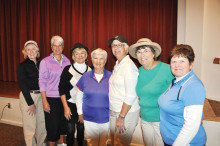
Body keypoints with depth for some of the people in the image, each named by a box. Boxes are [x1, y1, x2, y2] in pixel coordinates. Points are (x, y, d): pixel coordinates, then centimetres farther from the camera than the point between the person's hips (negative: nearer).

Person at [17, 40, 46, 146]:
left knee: (42, 123, 12)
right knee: (30, 125, 2)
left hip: (41, 96, 5)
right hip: (28, 96, -5)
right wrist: (30, 103, -10)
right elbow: (23, 86, -8)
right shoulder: (22, 66, -5)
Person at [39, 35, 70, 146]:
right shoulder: (45, 62, -6)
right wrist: (44, 101, -11)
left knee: (63, 122, 16)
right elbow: (42, 82, -7)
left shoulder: (67, 61, 5)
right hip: (51, 98, -4)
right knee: (52, 125, 3)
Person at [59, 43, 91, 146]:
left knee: (81, 129, 12)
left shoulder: (90, 70, 3)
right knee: (70, 130, 2)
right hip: (71, 104, -2)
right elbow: (62, 89, -5)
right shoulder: (68, 69, -6)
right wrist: (66, 107, -9)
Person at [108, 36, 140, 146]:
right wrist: (116, 114, 12)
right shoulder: (117, 65, 11)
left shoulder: (129, 65, -17)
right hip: (113, 111, 8)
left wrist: (121, 117, -20)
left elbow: (131, 95, -21)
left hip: (127, 112, -8)